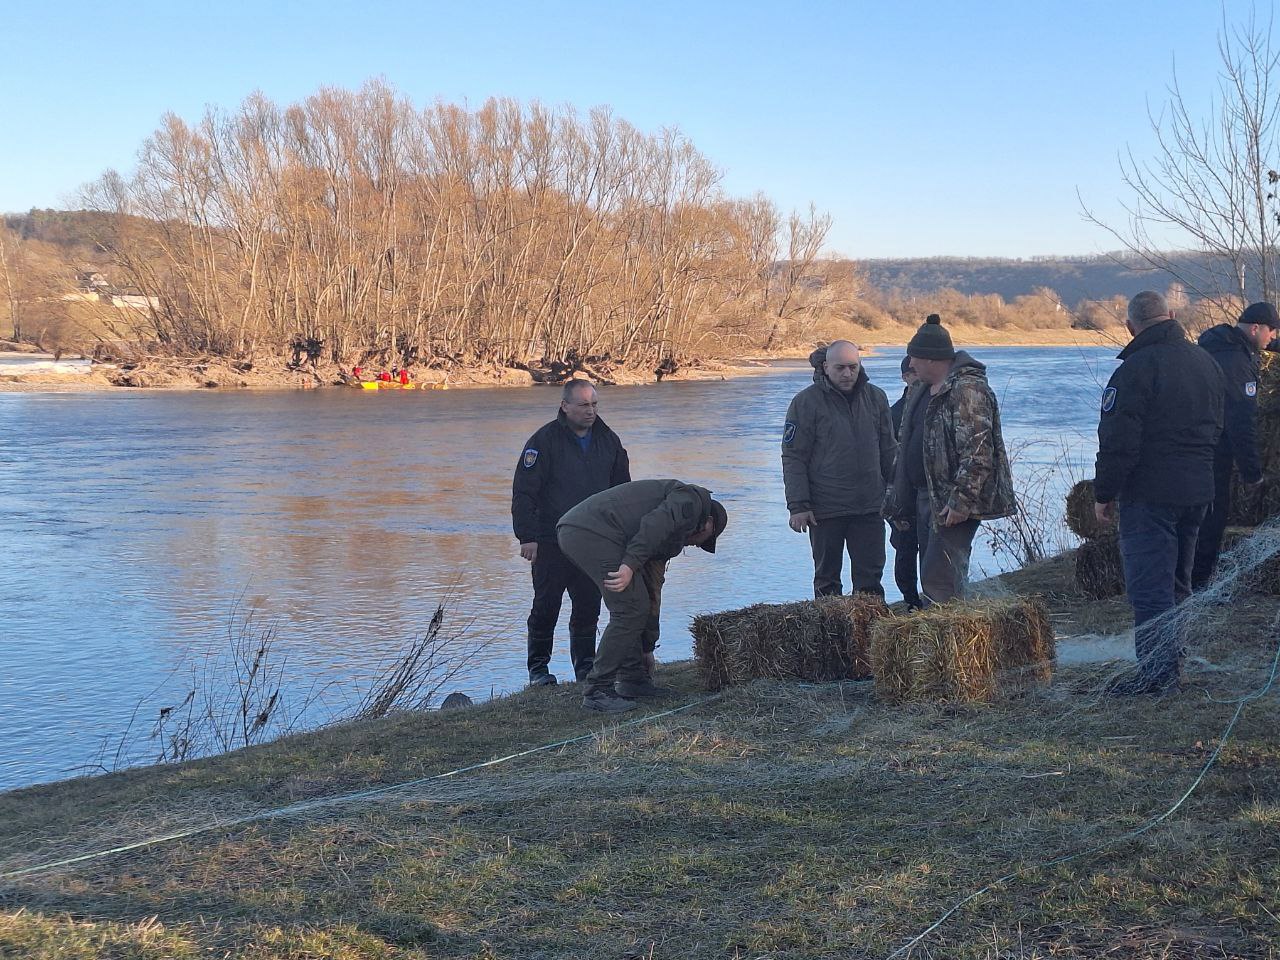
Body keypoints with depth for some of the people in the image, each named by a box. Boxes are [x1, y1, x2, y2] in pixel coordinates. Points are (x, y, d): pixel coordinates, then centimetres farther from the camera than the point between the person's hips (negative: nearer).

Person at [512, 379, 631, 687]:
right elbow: (524, 492, -10)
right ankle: (538, 668, 12)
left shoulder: (608, 440, 8)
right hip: (551, 542, -4)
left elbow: (622, 488, 18)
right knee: (546, 606, 0)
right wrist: (527, 536, -15)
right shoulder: (544, 440, -9)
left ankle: (585, 665, 17)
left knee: (588, 608, 6)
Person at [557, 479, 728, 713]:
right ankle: (598, 690, -4)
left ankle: (633, 678, 25)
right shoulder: (692, 500, 6)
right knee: (630, 610, -6)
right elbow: (656, 523, -15)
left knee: (637, 607, 20)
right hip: (595, 533, -10)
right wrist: (630, 565, -21)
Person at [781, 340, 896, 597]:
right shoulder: (806, 402, -6)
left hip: (869, 507, 3)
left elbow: (889, 450, 14)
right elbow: (793, 458, -7)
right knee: (827, 578, 9)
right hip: (825, 509, -2)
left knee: (870, 577, 4)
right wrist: (798, 506, -12)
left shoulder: (876, 397, 6)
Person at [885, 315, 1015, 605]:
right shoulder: (920, 391, 17)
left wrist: (961, 500, -25)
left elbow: (977, 452, -22)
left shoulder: (967, 390, -15)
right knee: (930, 577, 12)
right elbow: (908, 447, 25)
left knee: (939, 580, -15)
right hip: (925, 497, 10)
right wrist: (900, 500, 23)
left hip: (954, 503, -10)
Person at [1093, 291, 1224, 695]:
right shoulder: (1206, 362, 11)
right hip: (1198, 490, 8)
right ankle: (1173, 660, 26)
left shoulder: (1135, 369, -15)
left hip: (1149, 493, -8)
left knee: (1149, 583, -6)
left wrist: (1103, 494, -8)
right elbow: (1216, 429, 22)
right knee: (1177, 579, 19)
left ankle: (1157, 670, -10)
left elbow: (1117, 441, -17)